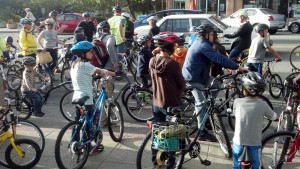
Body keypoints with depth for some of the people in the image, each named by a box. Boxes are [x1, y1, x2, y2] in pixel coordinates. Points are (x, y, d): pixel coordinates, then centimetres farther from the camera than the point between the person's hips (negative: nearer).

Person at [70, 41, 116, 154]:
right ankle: (91, 147, 13)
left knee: (78, 122, 14)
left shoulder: (74, 65, 10)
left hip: (77, 98, 8)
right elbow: (100, 72, -14)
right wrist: (115, 74, -3)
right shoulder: (85, 65, -17)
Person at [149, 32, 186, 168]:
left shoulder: (152, 61, -3)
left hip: (156, 103, 6)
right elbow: (182, 85, -11)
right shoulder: (173, 64, -21)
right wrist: (178, 92, 9)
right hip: (171, 104, -6)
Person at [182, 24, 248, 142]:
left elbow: (216, 58, 17)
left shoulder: (200, 43, 13)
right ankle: (202, 132, -4)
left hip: (198, 75, 10)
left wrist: (231, 66, 11)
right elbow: (219, 59, -27)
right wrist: (238, 67, -25)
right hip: (194, 78, -10)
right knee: (201, 103, -9)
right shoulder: (203, 46, -20)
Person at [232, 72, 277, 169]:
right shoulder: (263, 104, -13)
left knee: (236, 158, 26)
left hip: (239, 139, 0)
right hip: (255, 141, 0)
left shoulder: (237, 102, -13)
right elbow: (273, 117, 3)